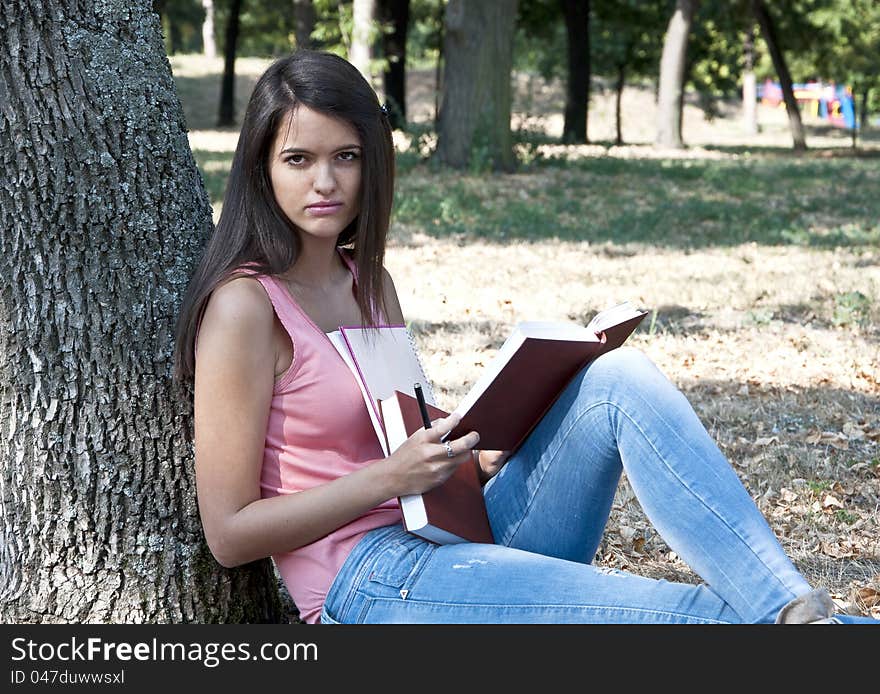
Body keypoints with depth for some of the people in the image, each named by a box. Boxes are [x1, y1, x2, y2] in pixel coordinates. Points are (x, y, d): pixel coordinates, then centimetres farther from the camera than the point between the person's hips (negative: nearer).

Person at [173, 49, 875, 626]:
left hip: (454, 534, 7)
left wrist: (493, 442, 3)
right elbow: (229, 533, -11)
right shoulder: (244, 307, -9)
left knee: (619, 378, -18)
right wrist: (392, 476, -19)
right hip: (367, 584, -7)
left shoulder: (368, 281, 14)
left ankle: (795, 606, -25)